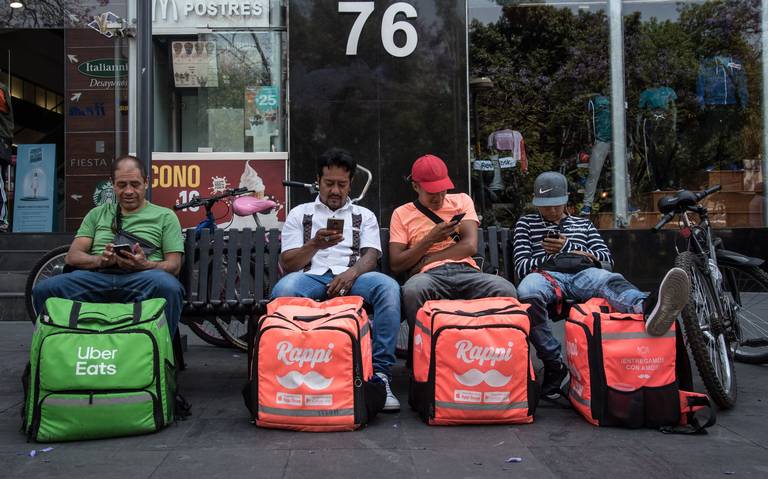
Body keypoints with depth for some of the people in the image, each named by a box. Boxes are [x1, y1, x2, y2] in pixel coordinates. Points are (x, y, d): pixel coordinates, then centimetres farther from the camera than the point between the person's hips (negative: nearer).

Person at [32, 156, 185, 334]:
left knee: (169, 287, -38)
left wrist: (145, 265, -14)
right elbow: (72, 256, 17)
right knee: (44, 289, -26)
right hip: (96, 276, 3)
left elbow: (174, 265, 8)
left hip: (141, 278, -2)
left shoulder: (165, 216, 18)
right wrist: (100, 260, -6)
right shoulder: (97, 214, 27)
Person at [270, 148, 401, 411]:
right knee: (284, 289, -37)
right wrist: (314, 245, -10)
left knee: (388, 286, -34)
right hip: (311, 277, 0)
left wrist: (350, 273, -18)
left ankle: (380, 372, -30)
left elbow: (371, 256, 6)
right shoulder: (299, 214, 21)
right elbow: (287, 264, 10)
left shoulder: (364, 216, 23)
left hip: (352, 277, 1)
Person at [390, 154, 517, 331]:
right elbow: (395, 264, 5)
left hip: (466, 271, 2)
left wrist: (427, 260, -2)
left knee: (506, 290, -31)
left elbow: (470, 246, 4)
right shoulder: (402, 214, 14)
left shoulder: (461, 200, 19)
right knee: (413, 289, -39)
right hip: (430, 276, -1)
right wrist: (430, 239, -2)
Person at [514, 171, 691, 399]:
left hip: (584, 274, 2)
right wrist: (577, 253, 8)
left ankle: (647, 307, -72)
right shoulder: (526, 223, 25)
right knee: (527, 291, -41)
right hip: (547, 274, -2)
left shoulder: (583, 224, 32)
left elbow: (607, 258, 21)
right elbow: (521, 267, 11)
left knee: (610, 280, -37)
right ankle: (554, 364, -29)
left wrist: (568, 247, 7)